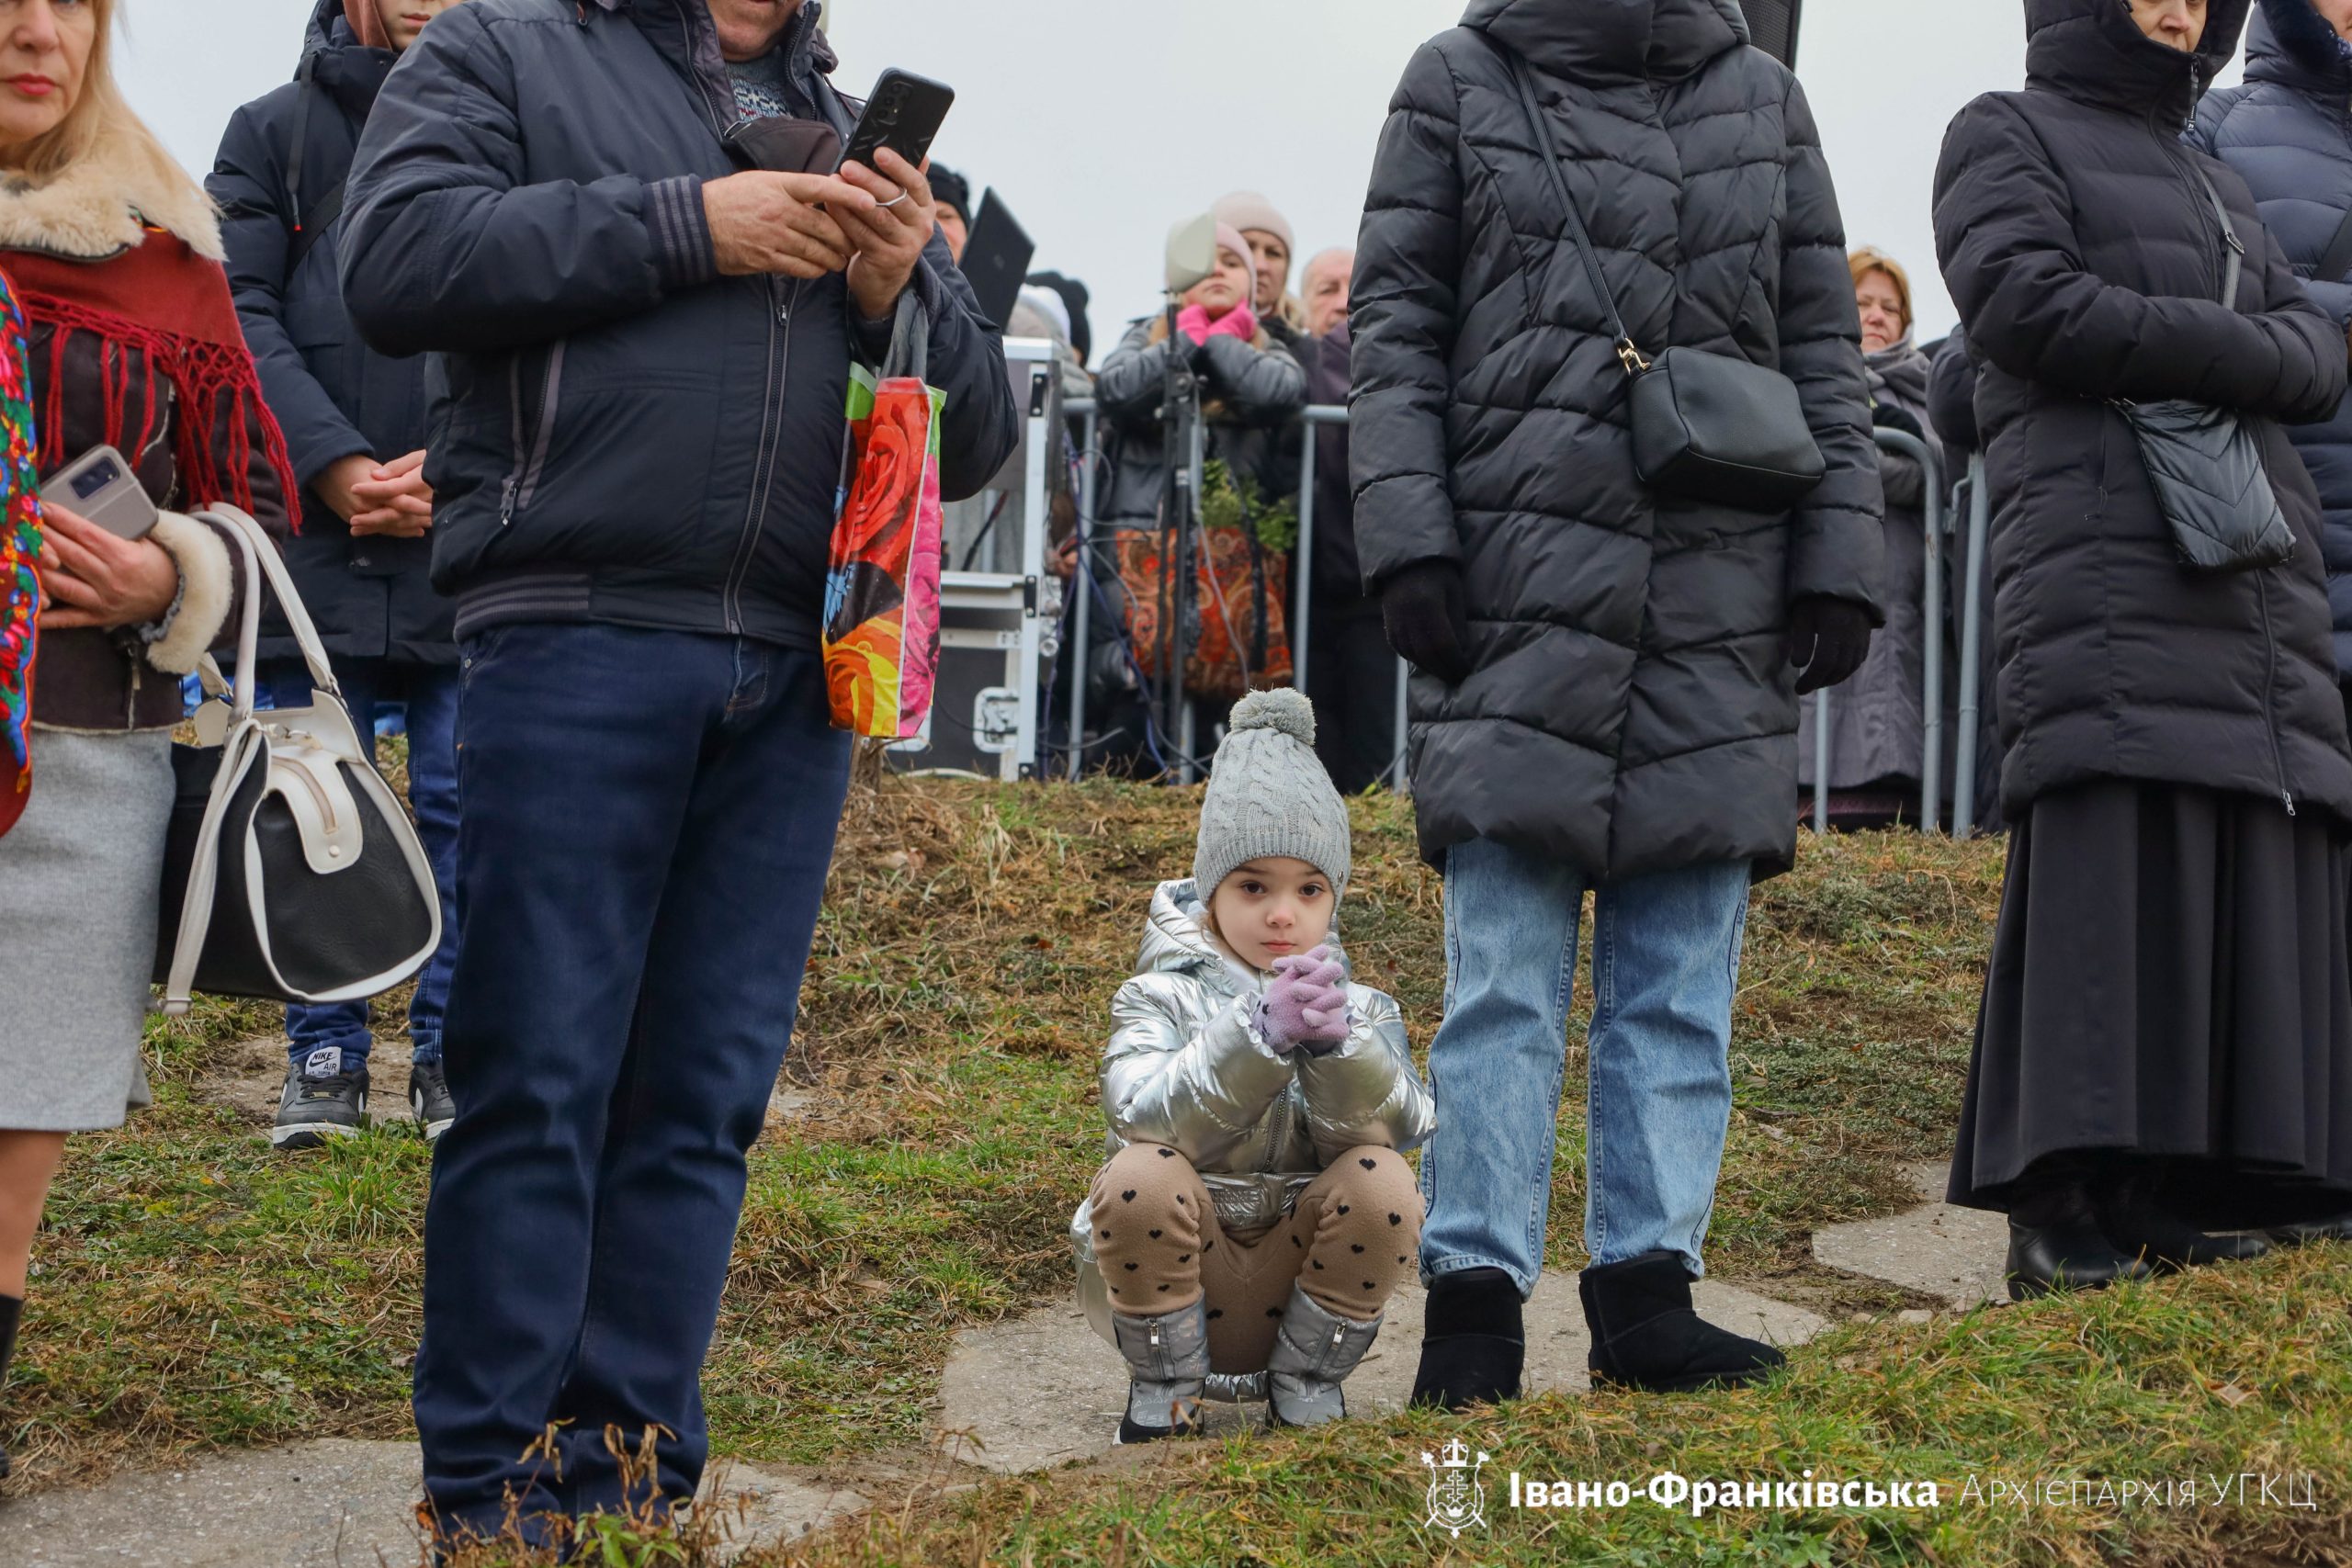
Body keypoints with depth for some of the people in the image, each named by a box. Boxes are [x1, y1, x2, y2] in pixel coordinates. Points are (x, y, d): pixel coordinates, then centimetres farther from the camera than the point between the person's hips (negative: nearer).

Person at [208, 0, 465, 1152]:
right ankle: (324, 1058, 14)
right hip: (314, 536, 1)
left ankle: (453, 1056, 12)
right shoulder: (275, 134, 9)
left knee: (466, 809, 2)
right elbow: (242, 317, 0)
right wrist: (338, 470, -12)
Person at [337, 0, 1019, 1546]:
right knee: (537, 1083, -4)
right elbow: (400, 260, -7)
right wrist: (686, 227, -8)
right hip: (574, 641, -4)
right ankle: (496, 1497, 2)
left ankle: (635, 1478, 10)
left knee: (704, 1099, 4)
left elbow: (979, 433, 20)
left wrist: (904, 291, 0)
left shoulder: (857, 142, 23)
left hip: (796, 672, 4)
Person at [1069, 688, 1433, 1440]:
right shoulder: (1160, 998, -1)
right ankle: (1164, 1387, -6)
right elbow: (1149, 1118, -23)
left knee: (1381, 1184, -25)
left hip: (1295, 1278, 2)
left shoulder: (1364, 1010, 6)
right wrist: (1259, 1034, -36)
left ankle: (1305, 1383, -3)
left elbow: (1389, 1126, -16)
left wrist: (1336, 1040, -35)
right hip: (1169, 1268, -2)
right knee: (1140, 1176, -31)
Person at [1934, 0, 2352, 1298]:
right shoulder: (2006, 135, 13)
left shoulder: (2216, 185, 30)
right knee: (2110, 865, -17)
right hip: (2102, 556, -7)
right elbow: (2024, 302, -6)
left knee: (2247, 881, -3)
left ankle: (2182, 1203, -3)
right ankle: (2065, 1220, -18)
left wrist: (2158, 354, -4)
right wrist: (2227, 347, -1)